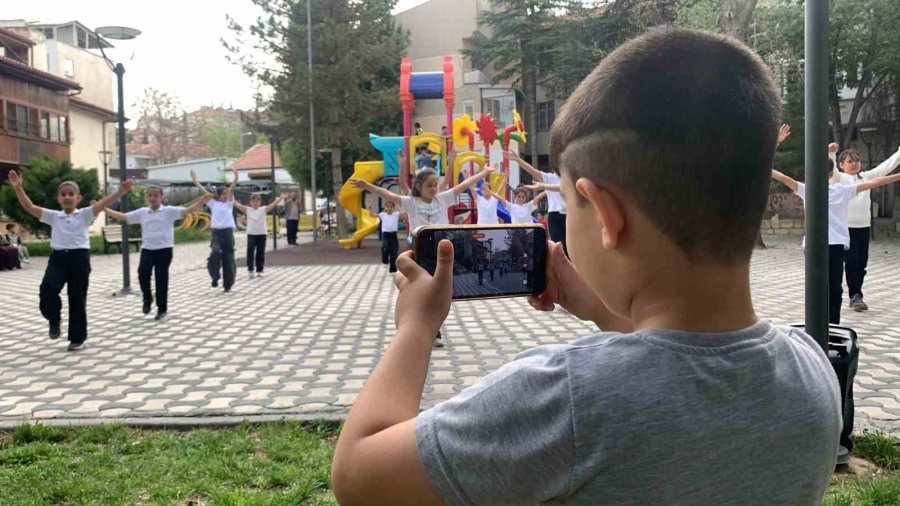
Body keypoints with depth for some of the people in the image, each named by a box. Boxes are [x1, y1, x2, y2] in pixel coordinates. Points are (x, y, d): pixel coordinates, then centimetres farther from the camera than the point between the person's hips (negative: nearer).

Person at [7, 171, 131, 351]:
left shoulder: (85, 214, 5)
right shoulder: (53, 216, 12)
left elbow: (103, 203, -9)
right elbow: (29, 207, 7)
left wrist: (120, 192, -24)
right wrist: (18, 188, -5)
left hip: (79, 257, -2)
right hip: (58, 257, 2)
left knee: (77, 298, 2)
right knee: (47, 288, -24)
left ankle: (78, 338, 15)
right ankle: (55, 319, 5)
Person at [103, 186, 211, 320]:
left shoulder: (169, 211, 0)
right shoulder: (142, 212, 11)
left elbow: (186, 210, -12)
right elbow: (122, 217, 16)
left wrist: (201, 201, -28)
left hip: (164, 249, -3)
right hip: (147, 249, 3)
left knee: (161, 279, 1)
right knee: (143, 272, -18)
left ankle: (162, 309, 15)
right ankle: (147, 299, 9)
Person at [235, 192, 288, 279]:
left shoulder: (263, 210, 4)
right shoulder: (247, 210, 4)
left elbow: (273, 204, -5)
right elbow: (237, 205, -4)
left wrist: (281, 198, -17)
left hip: (262, 234, 1)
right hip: (251, 234, -1)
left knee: (260, 253, 6)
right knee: (250, 252, -9)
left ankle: (259, 271, 15)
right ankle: (250, 270, -4)